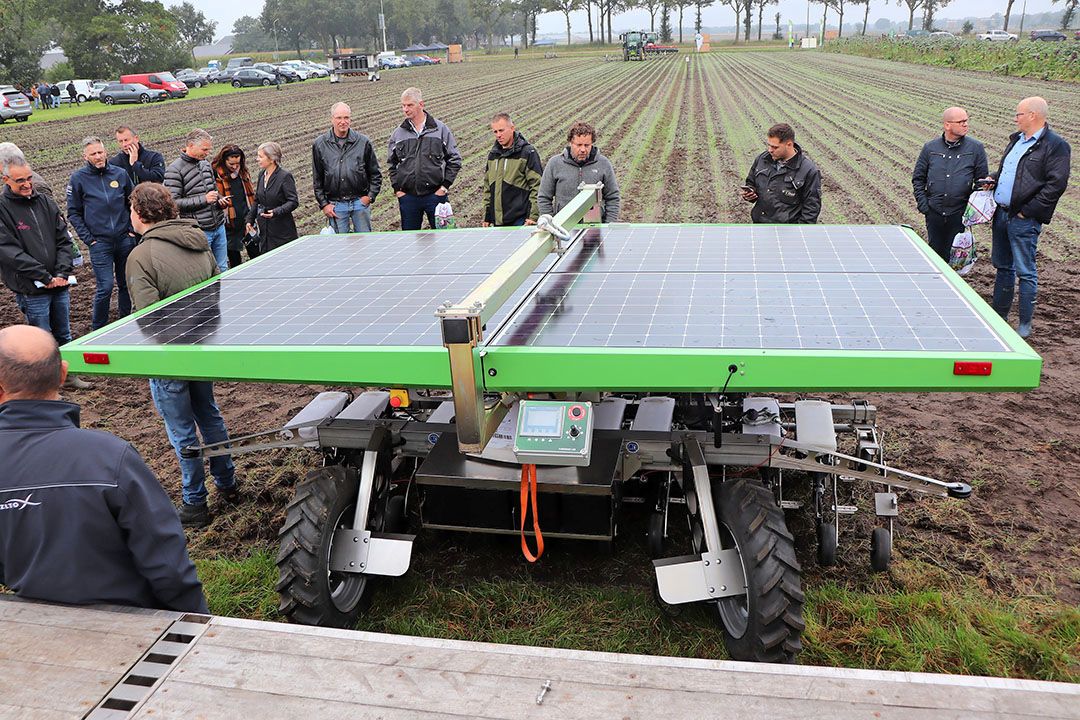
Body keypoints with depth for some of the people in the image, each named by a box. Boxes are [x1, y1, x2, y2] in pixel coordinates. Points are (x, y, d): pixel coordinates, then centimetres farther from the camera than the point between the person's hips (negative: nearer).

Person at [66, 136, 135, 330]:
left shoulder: (120, 174, 5)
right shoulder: (78, 178, -1)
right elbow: (73, 213, 2)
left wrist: (132, 230, 6)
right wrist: (89, 239, -5)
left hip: (125, 239, 3)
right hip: (99, 243, -3)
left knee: (125, 284, 12)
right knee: (105, 287, -9)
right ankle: (98, 329, 7)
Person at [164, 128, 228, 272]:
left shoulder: (205, 164, 13)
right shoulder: (174, 170, -11)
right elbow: (173, 202, -17)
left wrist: (220, 199, 5)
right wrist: (203, 199, -21)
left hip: (219, 226, 7)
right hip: (199, 231, -7)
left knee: (223, 269, 14)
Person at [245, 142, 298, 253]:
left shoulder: (285, 176, -11)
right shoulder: (262, 174, 10)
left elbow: (293, 202, -15)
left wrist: (276, 212, -28)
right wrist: (250, 219, 15)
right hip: (264, 229, 7)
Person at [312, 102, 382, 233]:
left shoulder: (363, 142, 2)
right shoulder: (319, 145, 3)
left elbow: (376, 174, 9)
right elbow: (317, 179, 7)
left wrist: (370, 196, -1)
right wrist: (323, 204, 2)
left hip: (360, 202, 0)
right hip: (335, 205, 0)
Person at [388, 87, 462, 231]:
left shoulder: (440, 129, 1)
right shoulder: (398, 133, 7)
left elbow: (454, 160, 3)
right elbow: (392, 164, 15)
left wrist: (445, 185, -4)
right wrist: (397, 188, 5)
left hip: (435, 195, -2)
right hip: (407, 196, 2)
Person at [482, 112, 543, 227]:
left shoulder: (527, 152, -4)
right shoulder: (493, 154, 15)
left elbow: (538, 185, -8)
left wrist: (533, 216, -14)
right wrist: (486, 216, 15)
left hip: (520, 220, -6)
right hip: (497, 221, 6)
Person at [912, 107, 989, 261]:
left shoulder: (976, 148, 1)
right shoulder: (930, 147, 4)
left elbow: (982, 180, 5)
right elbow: (918, 178, 10)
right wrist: (922, 203, 0)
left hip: (960, 214, -1)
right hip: (934, 212, 1)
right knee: (935, 253, 11)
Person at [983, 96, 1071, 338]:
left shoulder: (1056, 146, -11)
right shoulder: (1016, 139, 15)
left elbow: (1056, 184, -17)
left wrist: (1028, 211, -18)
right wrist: (994, 180, 7)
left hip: (1024, 219, -8)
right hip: (1001, 213, 8)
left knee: (1025, 272, -1)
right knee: (1002, 267, 17)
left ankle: (1025, 324, 8)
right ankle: (998, 316, 30)